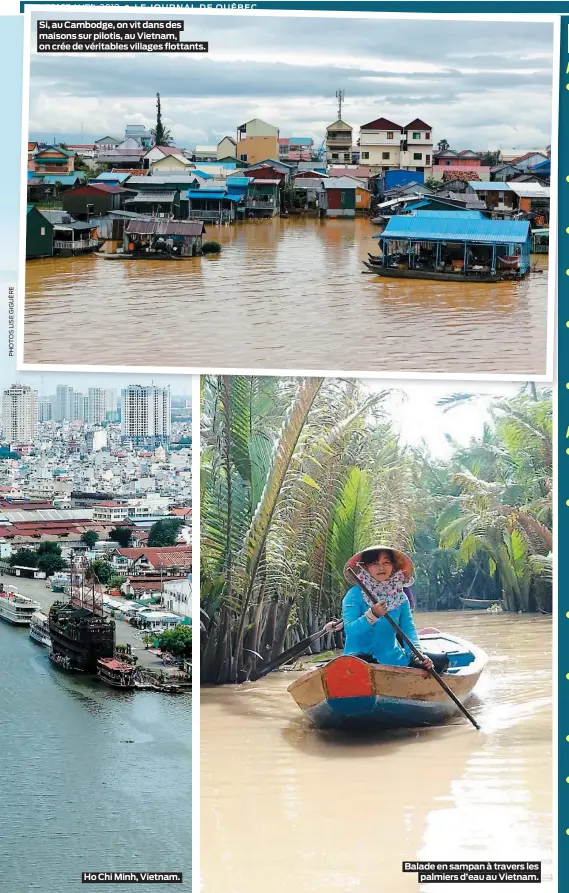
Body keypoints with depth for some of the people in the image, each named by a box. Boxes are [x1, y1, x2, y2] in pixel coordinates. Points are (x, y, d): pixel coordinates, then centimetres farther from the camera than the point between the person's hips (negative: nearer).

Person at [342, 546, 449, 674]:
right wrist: (371, 615, -32)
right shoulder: (355, 595, -6)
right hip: (362, 657, -6)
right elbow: (349, 630, -17)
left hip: (394, 658, 6)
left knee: (441, 660, -3)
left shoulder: (400, 596, 9)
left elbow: (408, 628, 1)